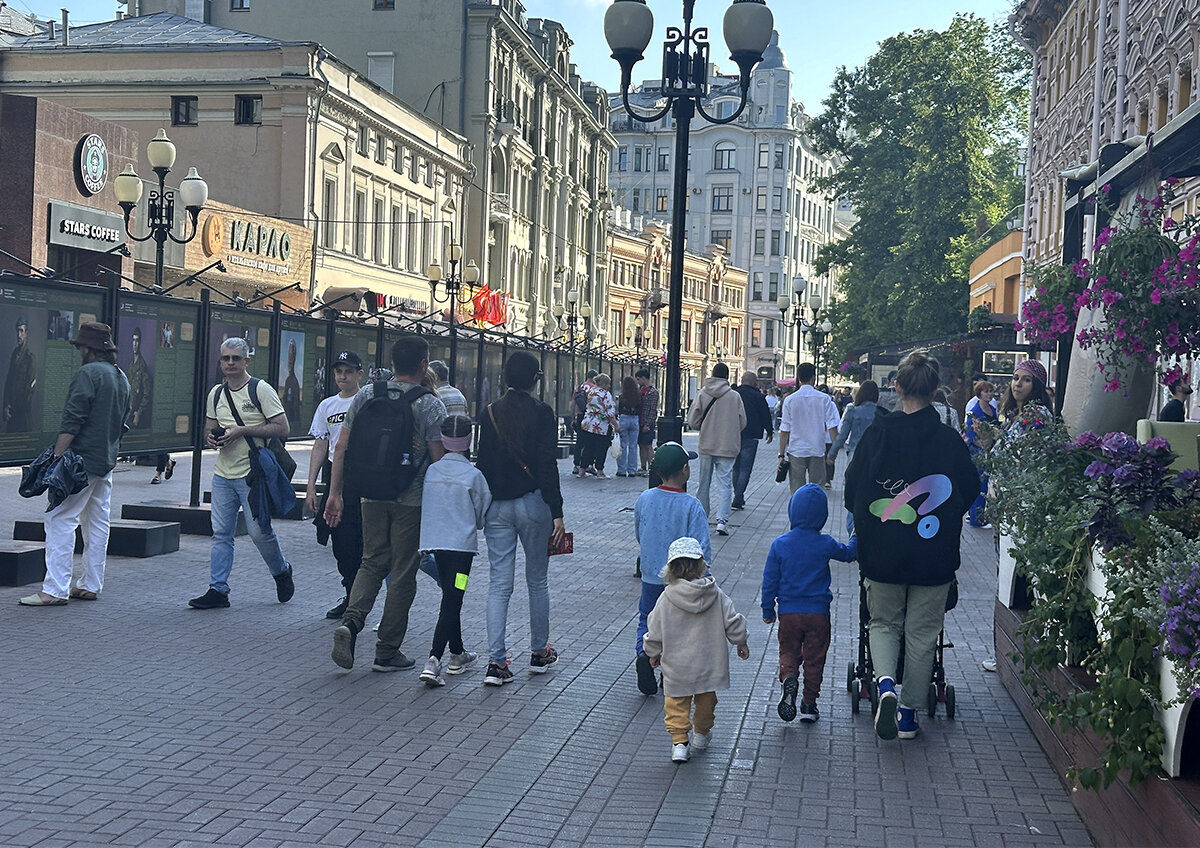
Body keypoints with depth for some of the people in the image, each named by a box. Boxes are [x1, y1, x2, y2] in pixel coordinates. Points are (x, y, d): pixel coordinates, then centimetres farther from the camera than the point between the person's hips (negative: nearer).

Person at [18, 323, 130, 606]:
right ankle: (90, 585, 18)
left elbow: (71, 422, -19)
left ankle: (55, 590, -10)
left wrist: (56, 458, -20)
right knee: (97, 524, 12)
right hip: (107, 463, 9)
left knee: (60, 521, -8)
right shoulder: (122, 378, 15)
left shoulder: (88, 374, -13)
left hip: (82, 460, -9)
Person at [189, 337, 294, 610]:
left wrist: (241, 430, -16)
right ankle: (218, 590, 6)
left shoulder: (260, 389, -6)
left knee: (259, 531, -4)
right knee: (221, 533, 3)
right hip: (223, 474, 5)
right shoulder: (216, 394, 12)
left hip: (252, 474, -5)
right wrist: (211, 436, -2)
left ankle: (282, 572, 21)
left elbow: (282, 428, -10)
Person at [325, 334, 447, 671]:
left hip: (371, 495, 4)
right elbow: (440, 460, -11)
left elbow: (342, 447, 3)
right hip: (412, 501, -4)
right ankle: (387, 652, 11)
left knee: (372, 562, 17)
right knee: (402, 573, 6)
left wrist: (336, 493, 9)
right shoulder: (430, 405, -9)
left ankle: (351, 620, -7)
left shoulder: (366, 394, 3)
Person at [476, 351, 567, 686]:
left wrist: (482, 506, 12)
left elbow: (483, 463, 5)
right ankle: (539, 652, 25)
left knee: (499, 584, 3)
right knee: (537, 580, 13)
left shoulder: (490, 414, 3)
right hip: (532, 504, -2)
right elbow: (548, 464, -12)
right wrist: (556, 512, -10)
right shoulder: (541, 412, -8)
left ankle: (496, 662, -3)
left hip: (497, 506, 3)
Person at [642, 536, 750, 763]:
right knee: (706, 700, 23)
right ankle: (702, 734, 39)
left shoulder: (667, 598, -14)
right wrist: (741, 642, 16)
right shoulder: (715, 595, -9)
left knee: (677, 703, 12)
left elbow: (655, 632, -6)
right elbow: (732, 621, -2)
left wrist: (654, 653, 12)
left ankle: (679, 742, 4)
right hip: (709, 663, 3)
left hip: (677, 667, -2)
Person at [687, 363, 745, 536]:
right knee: (724, 483, -2)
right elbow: (742, 423, 1)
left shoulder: (702, 394, -4)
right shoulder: (735, 396, -5)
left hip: (706, 445, 2)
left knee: (703, 483, 15)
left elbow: (692, 422, -4)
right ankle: (722, 520, -15)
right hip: (727, 446, -2)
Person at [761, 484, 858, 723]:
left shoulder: (780, 544, -6)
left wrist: (768, 610, 10)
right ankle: (809, 703, 13)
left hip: (788, 612, 1)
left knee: (788, 652, 14)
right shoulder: (826, 544, -9)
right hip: (818, 612, -1)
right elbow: (849, 554, 12)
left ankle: (789, 679, -15)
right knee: (814, 658, 11)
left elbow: (770, 580, 0)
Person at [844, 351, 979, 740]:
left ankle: (885, 683, -8)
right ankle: (910, 713, 18)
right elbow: (970, 493, 4)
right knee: (922, 635, 12)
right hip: (934, 557, 0)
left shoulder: (876, 434, -9)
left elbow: (852, 493, -3)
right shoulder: (950, 441, -8)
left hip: (882, 553, 0)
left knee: (884, 624, 17)